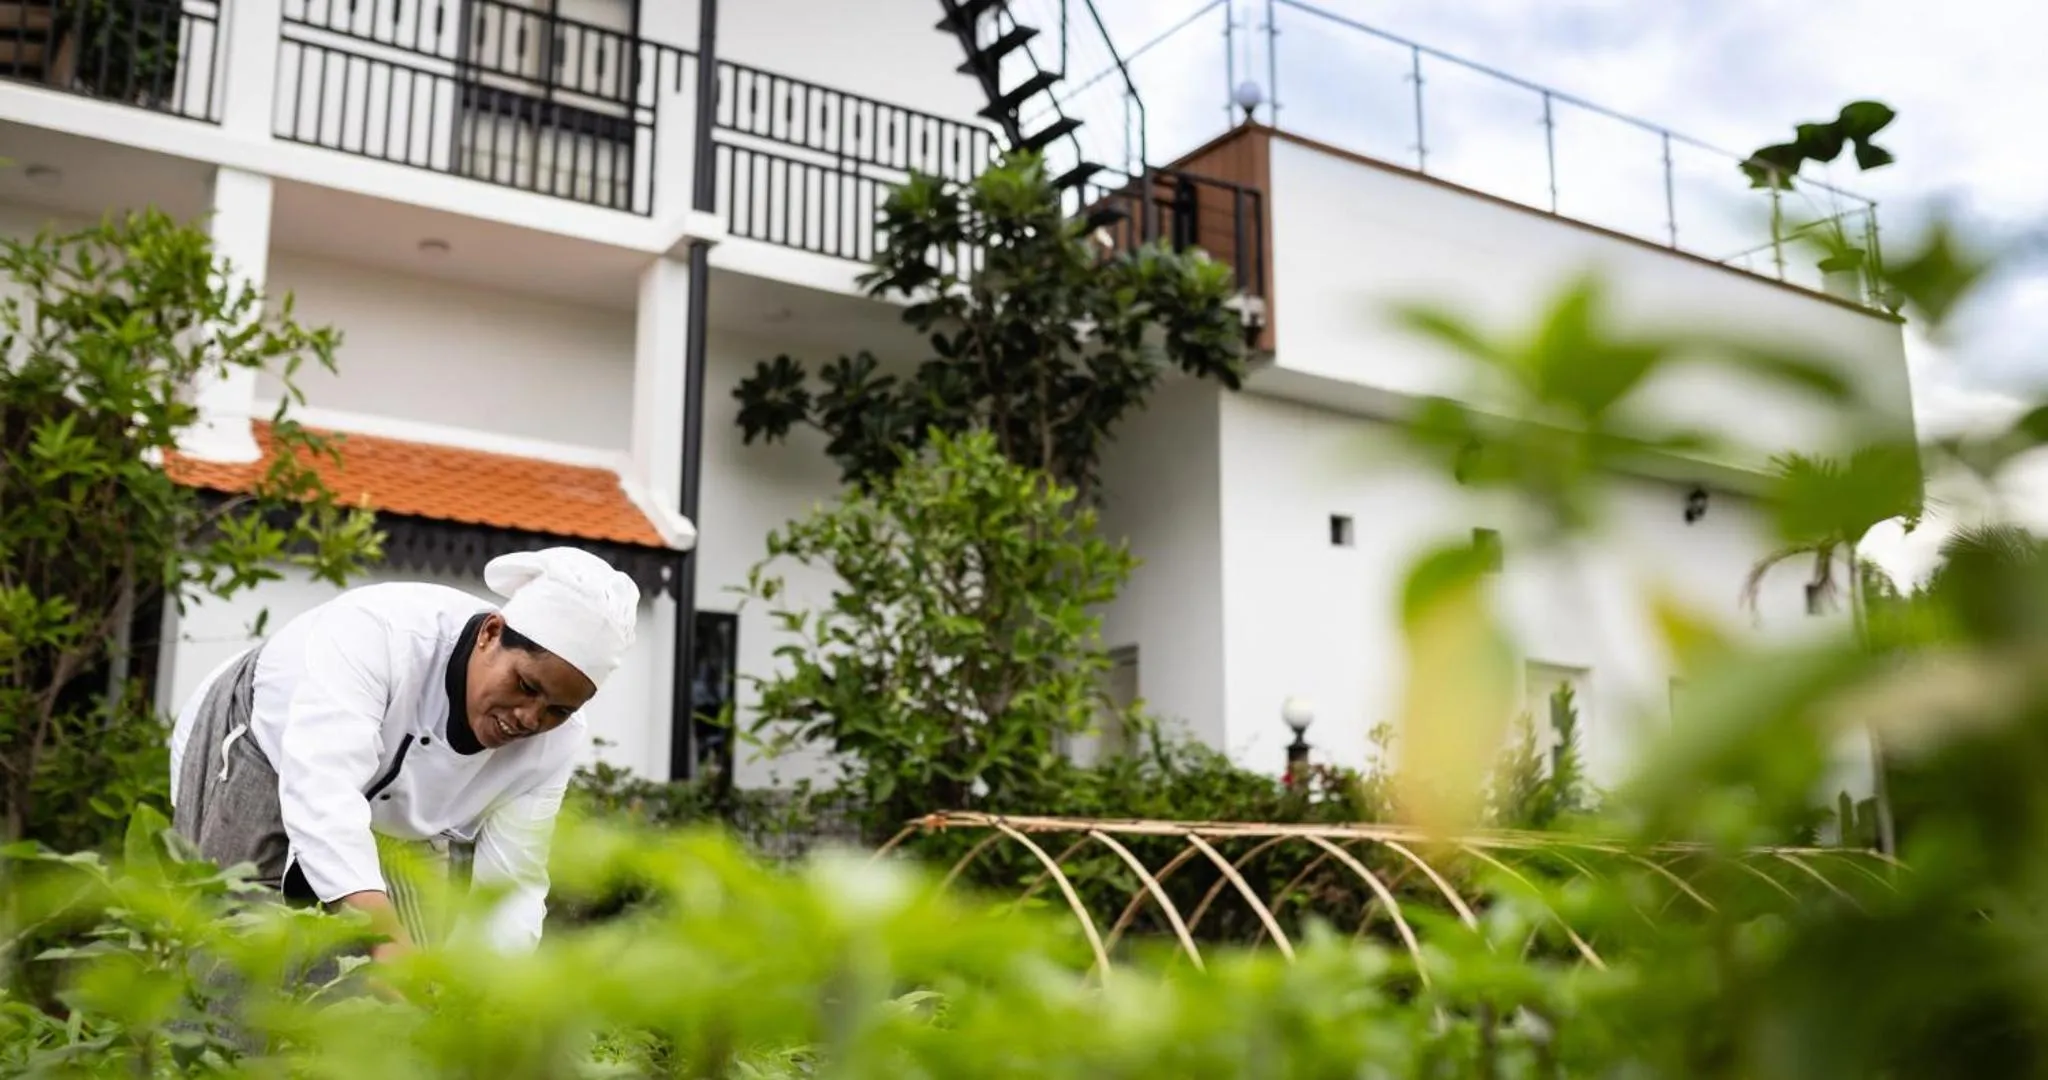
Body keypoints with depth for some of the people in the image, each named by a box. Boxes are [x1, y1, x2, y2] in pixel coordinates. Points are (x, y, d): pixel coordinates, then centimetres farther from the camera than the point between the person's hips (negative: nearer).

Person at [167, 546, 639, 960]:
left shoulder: (552, 745, -24)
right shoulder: (380, 631, -40)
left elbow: (510, 888, -23)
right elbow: (321, 790, -52)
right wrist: (389, 941, -63)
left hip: (387, 827, 4)